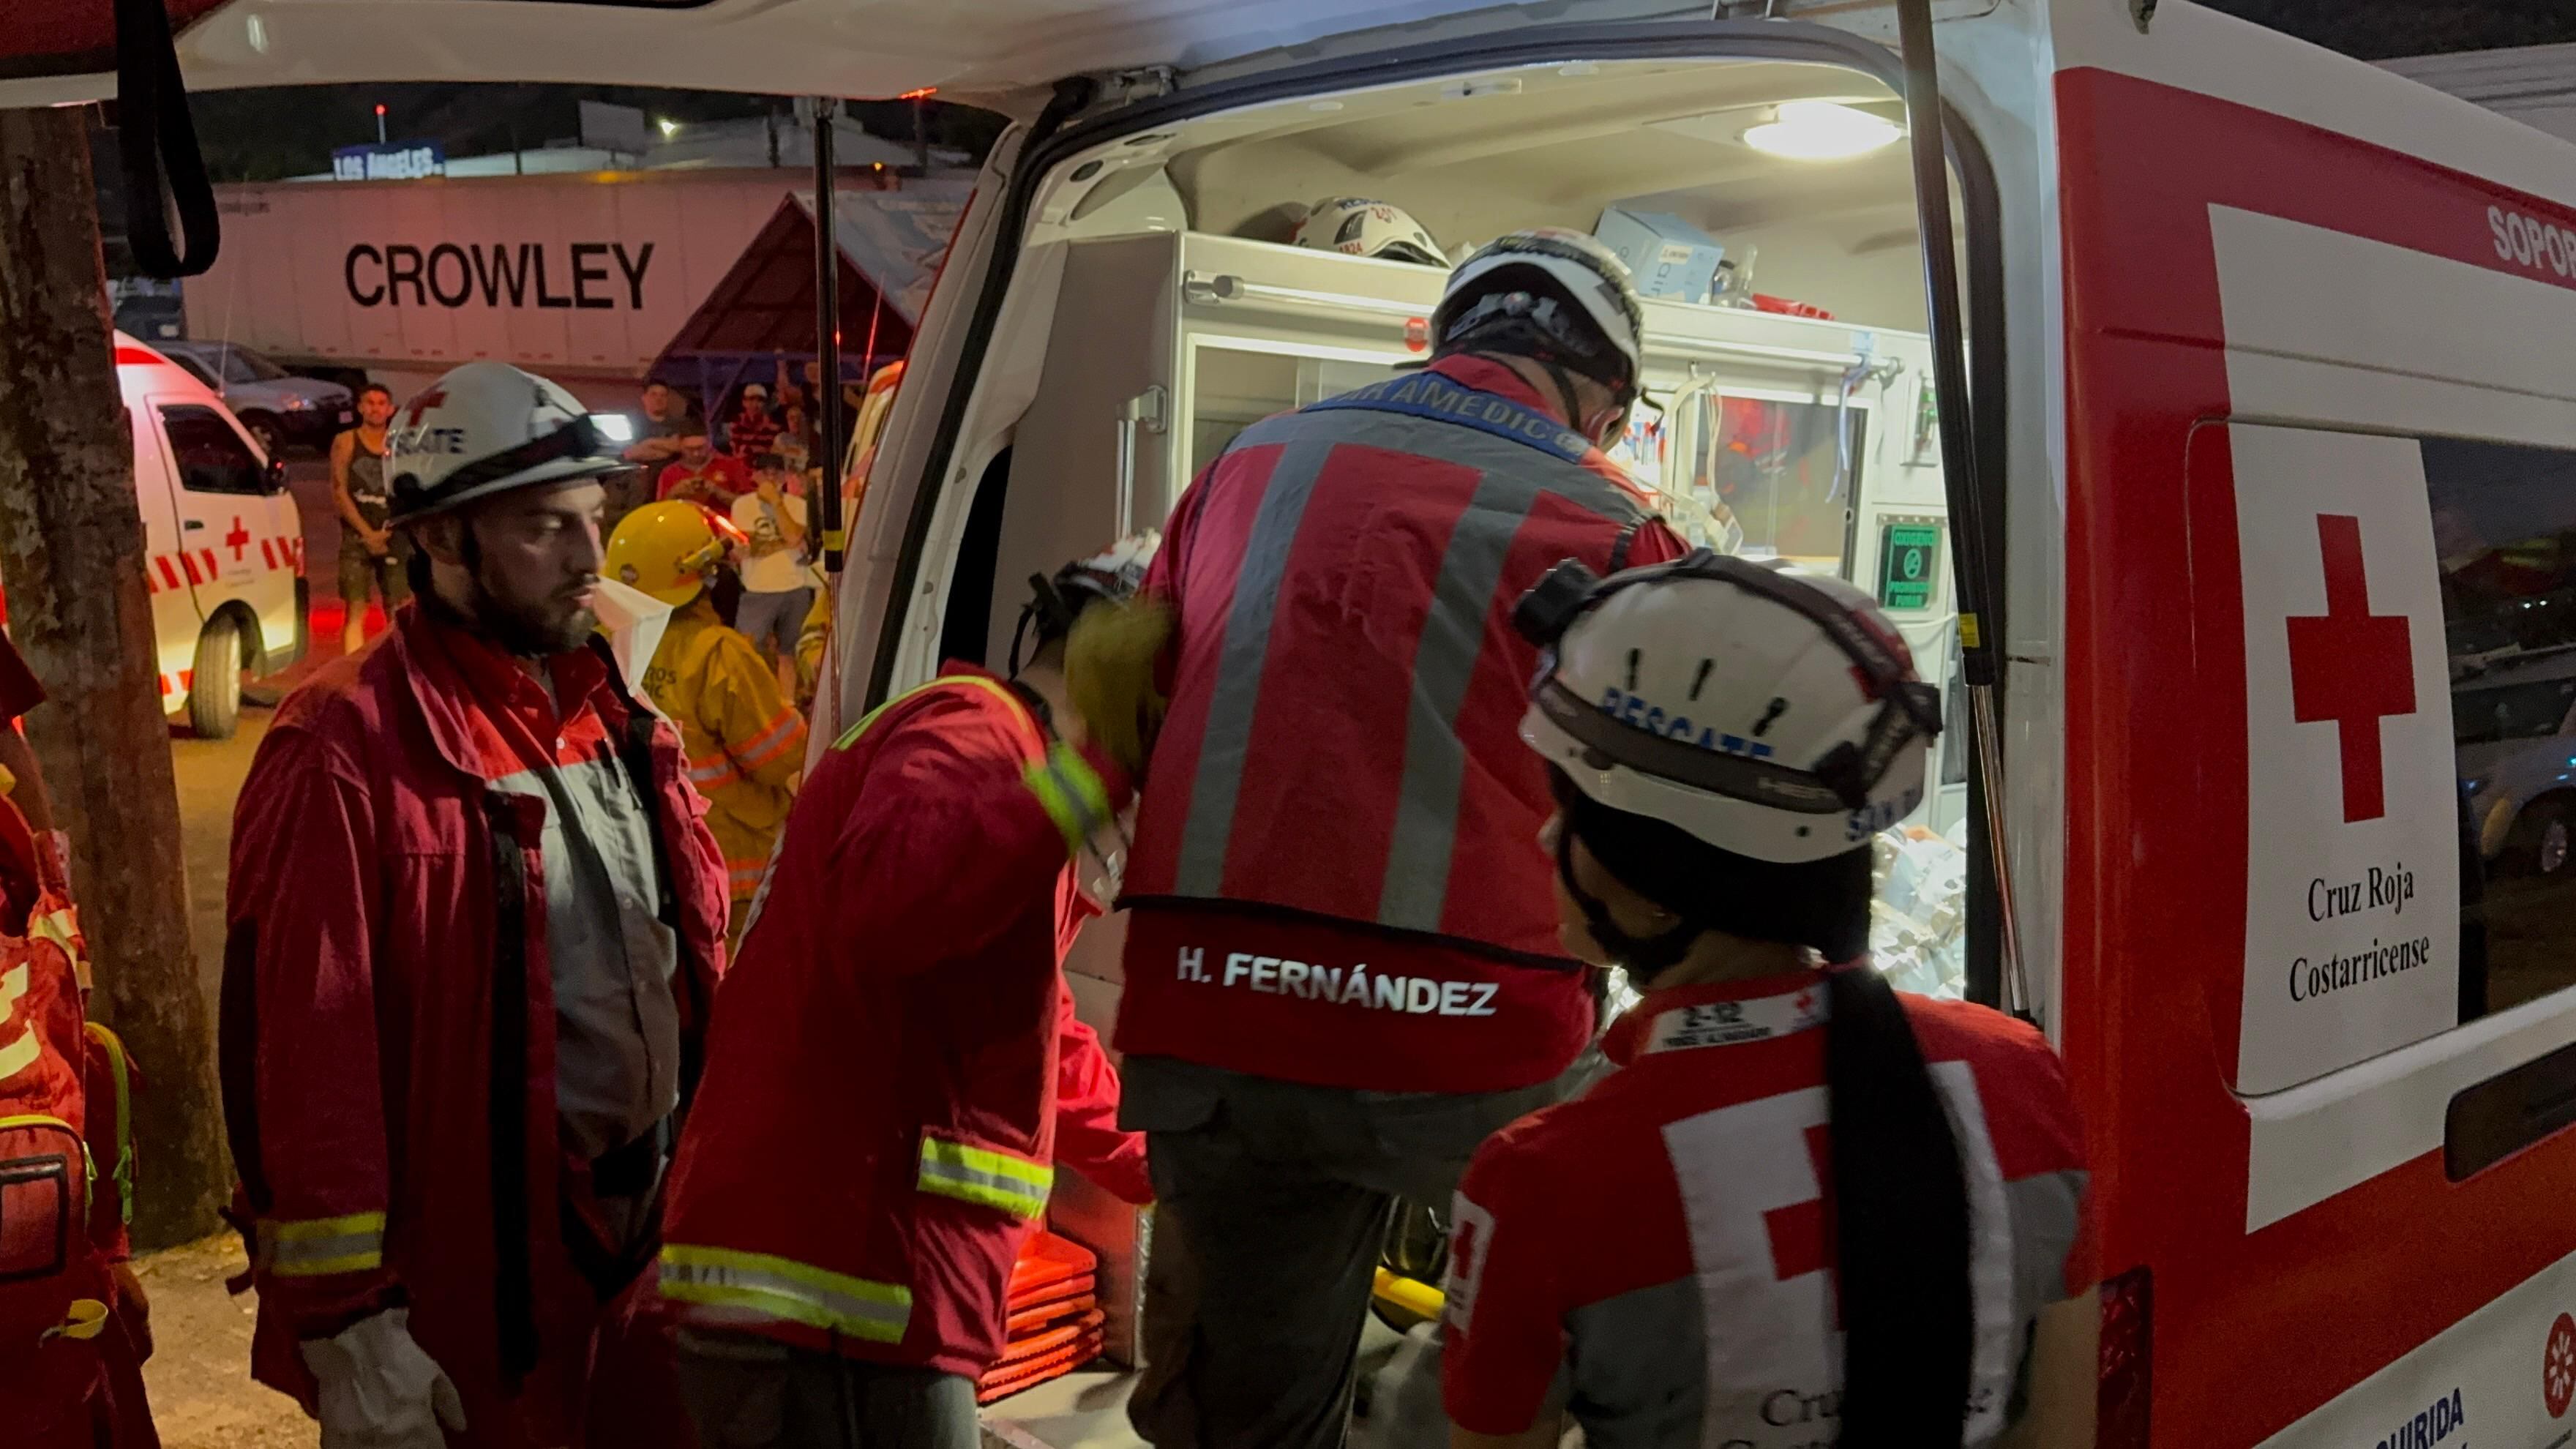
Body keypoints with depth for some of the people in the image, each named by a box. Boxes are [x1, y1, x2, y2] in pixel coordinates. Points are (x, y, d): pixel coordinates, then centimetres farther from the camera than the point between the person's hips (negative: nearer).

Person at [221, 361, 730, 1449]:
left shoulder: (614, 715, 8)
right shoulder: (350, 749, -16)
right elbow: (307, 1051, -18)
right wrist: (347, 1321, -17)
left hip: (653, 1241, 7)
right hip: (470, 1295, -7)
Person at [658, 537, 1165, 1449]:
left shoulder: (1014, 768, 23)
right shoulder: (971, 731, -9)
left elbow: (1037, 1047, 33)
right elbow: (886, 905, -33)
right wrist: (1102, 758, -31)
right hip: (833, 1293, -10)